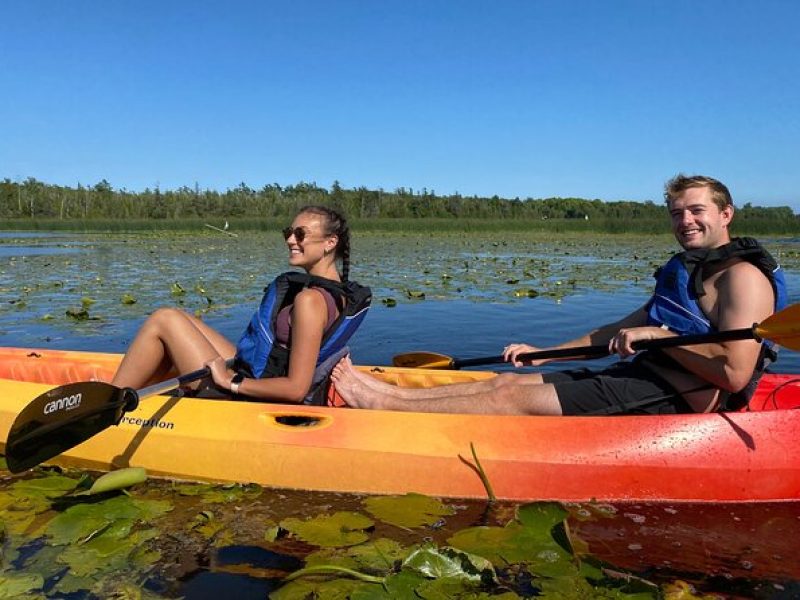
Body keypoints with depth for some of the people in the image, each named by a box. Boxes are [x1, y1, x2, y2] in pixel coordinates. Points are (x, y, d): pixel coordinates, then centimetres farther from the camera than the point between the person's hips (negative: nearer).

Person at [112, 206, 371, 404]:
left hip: (249, 401, -9)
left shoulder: (310, 299, -25)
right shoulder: (342, 293, 2)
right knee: (176, 318, 16)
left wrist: (231, 382, -16)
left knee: (164, 320, -3)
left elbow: (296, 388, -27)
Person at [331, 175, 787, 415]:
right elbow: (624, 329, 22)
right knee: (507, 381, 0)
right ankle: (388, 392, 4)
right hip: (641, 378, 9)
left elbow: (735, 374, -24)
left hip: (672, 401, -9)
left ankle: (381, 403, -7)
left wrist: (655, 335, -17)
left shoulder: (742, 276, -11)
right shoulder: (685, 270, 20)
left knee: (513, 397, -15)